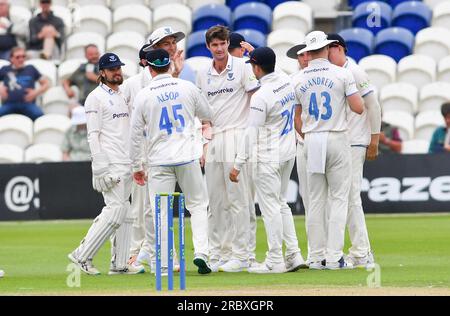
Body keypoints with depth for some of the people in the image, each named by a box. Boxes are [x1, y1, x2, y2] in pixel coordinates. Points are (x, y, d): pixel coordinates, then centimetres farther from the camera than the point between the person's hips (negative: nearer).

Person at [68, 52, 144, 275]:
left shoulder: (122, 96, 18)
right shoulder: (96, 98, -6)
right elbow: (93, 135, -12)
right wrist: (100, 168, -19)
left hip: (126, 163, 8)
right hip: (110, 163, -8)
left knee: (124, 212, 6)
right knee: (116, 209, -15)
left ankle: (119, 264, 8)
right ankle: (82, 255, -9)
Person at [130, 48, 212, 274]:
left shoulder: (143, 96, -4)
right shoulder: (187, 88, -1)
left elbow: (136, 135, 0)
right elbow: (207, 116, 13)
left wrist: (137, 166, 9)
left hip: (159, 161, -1)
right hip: (188, 157, 1)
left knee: (161, 212, 4)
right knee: (198, 205, 11)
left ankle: (164, 264, 3)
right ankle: (200, 252, -5)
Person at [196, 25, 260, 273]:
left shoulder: (242, 66, -2)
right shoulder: (203, 74, 13)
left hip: (236, 137, -6)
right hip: (213, 140, 6)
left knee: (237, 198, -7)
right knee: (215, 202, 7)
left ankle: (240, 255, -5)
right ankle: (217, 254, 13)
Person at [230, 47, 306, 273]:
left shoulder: (260, 96, -20)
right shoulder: (287, 81, 2)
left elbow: (252, 133, -19)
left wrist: (238, 164, -14)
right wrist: (254, 52, 30)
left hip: (269, 157, -8)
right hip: (289, 152, 8)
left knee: (270, 207, -3)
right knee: (281, 203, 17)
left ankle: (275, 261, -1)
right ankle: (293, 255, 14)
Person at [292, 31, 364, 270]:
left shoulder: (299, 80, 5)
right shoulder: (342, 74, -6)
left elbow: (297, 118, 10)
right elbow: (358, 108, -8)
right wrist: (352, 91, 11)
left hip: (311, 141, 3)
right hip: (337, 139, -3)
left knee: (315, 201, 8)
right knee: (339, 199, -1)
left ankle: (316, 257, 6)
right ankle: (334, 257, -8)